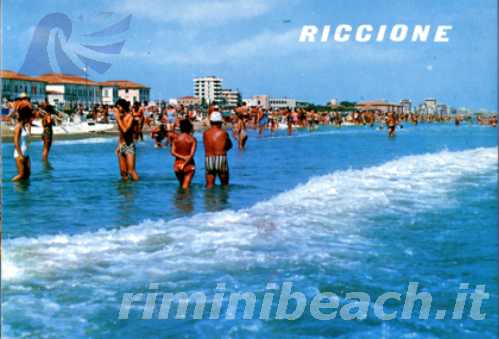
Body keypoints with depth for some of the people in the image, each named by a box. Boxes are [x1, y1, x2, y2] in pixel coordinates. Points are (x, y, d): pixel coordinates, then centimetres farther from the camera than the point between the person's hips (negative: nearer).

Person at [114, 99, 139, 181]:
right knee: (123, 172, 7)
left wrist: (118, 118, -17)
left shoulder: (129, 117, -9)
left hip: (129, 146, -7)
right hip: (121, 146, 7)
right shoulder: (120, 118, 10)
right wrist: (119, 145, 16)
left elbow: (125, 130, -24)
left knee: (131, 171, -12)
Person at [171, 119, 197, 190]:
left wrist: (182, 157, -12)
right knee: (186, 186, -3)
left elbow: (173, 152, -8)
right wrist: (184, 164, -15)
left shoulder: (176, 138, 1)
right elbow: (192, 154, -16)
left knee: (181, 185, 21)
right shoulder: (192, 139, -8)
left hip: (177, 165, 4)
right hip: (188, 165, -4)